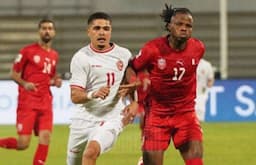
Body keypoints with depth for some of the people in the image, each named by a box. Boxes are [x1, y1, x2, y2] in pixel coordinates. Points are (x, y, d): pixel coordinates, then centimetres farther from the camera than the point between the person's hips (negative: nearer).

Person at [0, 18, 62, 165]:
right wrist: (24, 83, -19)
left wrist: (55, 81, 5)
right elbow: (14, 73, 0)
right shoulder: (28, 51, -3)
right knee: (23, 144, -11)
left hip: (45, 103, 5)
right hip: (27, 102, -5)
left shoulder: (54, 55, 14)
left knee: (45, 137, -11)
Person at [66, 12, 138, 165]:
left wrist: (134, 103, 0)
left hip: (112, 118, -1)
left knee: (91, 151, -29)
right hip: (84, 118, 1)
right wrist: (93, 95, -31)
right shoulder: (81, 57, -6)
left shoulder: (124, 54, 2)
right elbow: (75, 96, -11)